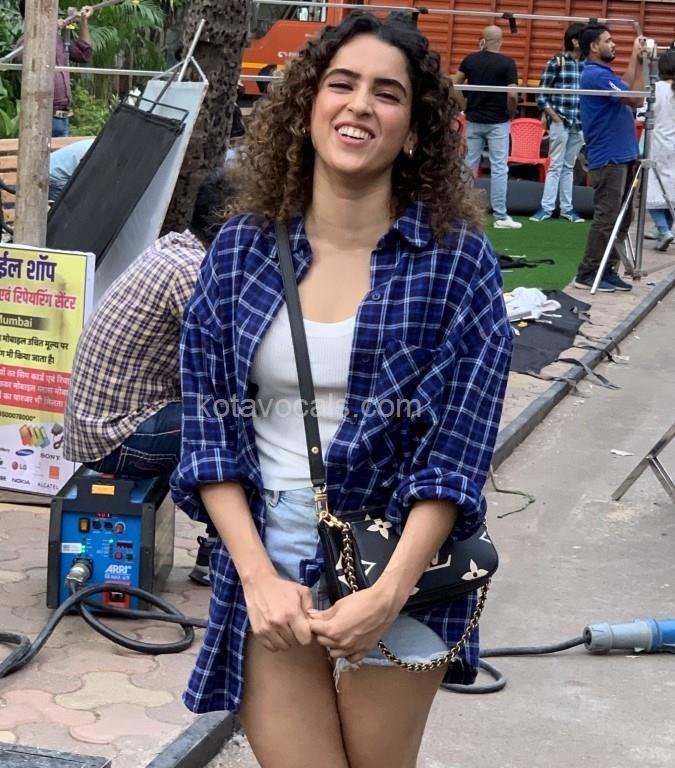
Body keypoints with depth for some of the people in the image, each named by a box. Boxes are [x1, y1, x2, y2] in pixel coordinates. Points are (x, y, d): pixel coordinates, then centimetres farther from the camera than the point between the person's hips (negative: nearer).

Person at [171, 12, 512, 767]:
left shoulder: (457, 260, -7)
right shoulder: (241, 249, 0)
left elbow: (458, 451, -9)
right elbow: (207, 425, 0)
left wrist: (387, 593, -18)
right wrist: (258, 576, -10)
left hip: (400, 564, -1)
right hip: (268, 558, 1)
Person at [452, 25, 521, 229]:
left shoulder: (470, 59, 2)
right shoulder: (507, 63, -9)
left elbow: (453, 85, 1)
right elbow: (512, 95, -14)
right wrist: (510, 115, 2)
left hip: (473, 120, 3)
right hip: (498, 122, -3)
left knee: (468, 166, 10)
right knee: (499, 168, 0)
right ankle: (500, 216, 0)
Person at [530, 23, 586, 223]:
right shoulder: (556, 62, -5)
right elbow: (541, 96, -4)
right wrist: (555, 118, -10)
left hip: (580, 124, 4)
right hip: (560, 122, -4)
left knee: (569, 167, 10)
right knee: (556, 166, -2)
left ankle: (566, 208, 14)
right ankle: (546, 207, 1)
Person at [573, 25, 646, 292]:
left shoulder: (603, 73, 16)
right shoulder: (595, 75, -16)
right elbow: (636, 99, -19)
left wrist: (638, 60, 11)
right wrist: (636, 59, -14)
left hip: (620, 156, 10)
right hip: (608, 158, -10)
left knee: (621, 219, 12)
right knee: (606, 219, -8)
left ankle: (607, 270, 16)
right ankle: (588, 274, -3)